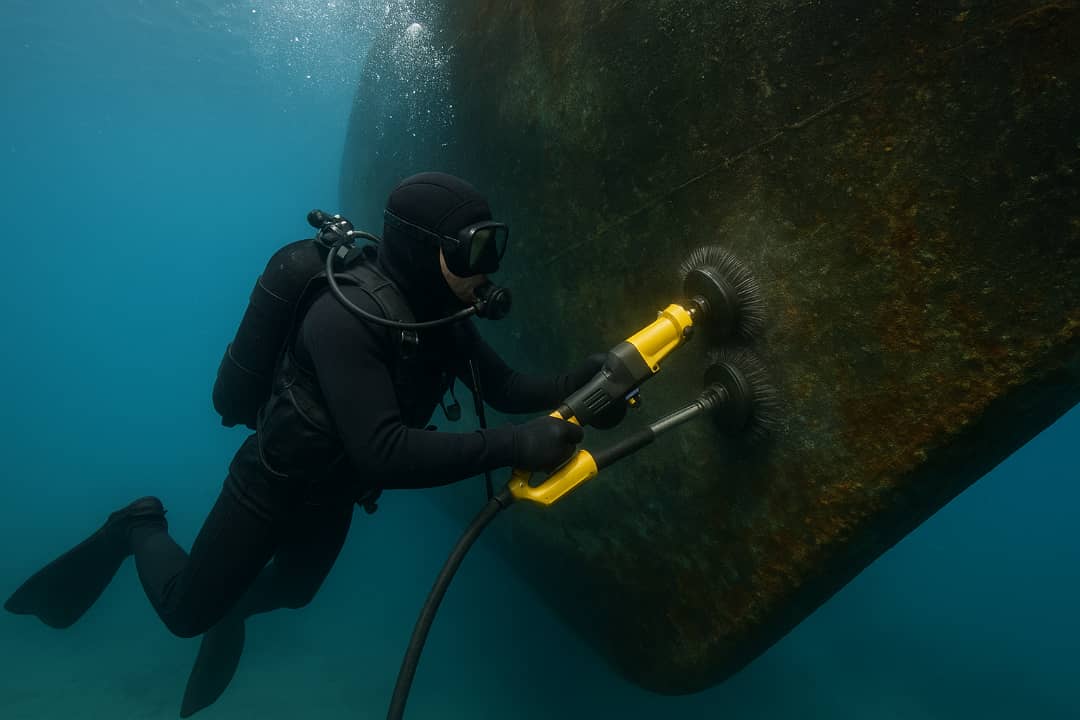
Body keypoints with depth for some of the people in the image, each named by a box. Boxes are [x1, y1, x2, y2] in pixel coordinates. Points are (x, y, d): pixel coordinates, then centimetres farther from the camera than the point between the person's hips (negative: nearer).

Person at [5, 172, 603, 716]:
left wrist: (575, 382, -25)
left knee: (294, 592, 29)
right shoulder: (348, 316, -38)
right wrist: (514, 446, -50)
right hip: (274, 484, -7)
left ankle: (235, 608, 61)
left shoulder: (441, 318, -13)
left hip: (334, 491, 7)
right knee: (186, 611, 12)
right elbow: (382, 455, -46)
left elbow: (505, 388, -8)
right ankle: (140, 529, 38)